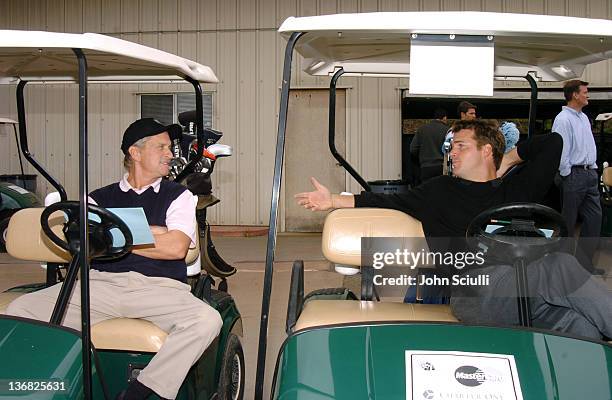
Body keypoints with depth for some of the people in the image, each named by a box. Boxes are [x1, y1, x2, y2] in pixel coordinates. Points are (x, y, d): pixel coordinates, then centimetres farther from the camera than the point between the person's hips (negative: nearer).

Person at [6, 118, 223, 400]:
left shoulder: (178, 196, 16)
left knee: (207, 320, -32)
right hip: (100, 282, 1)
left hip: (159, 287, -1)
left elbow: (177, 247, -2)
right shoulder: (100, 198, 19)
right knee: (19, 310, -18)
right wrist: (153, 232, -2)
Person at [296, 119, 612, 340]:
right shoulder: (440, 190, 23)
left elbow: (552, 143, 24)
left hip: (527, 285, 3)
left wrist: (508, 160, 28)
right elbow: (388, 202, 26)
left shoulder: (516, 189, 24)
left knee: (582, 331, -31)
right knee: (559, 265, -31)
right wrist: (334, 201, 24)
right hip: (472, 291, -3)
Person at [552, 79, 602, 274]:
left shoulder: (584, 117, 15)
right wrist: (567, 175, -13)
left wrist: (593, 168, 14)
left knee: (594, 216, 6)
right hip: (574, 174, -8)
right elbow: (560, 150, -16)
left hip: (590, 174, 9)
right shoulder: (563, 119, -13)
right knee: (568, 220, 2)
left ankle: (585, 263, 15)